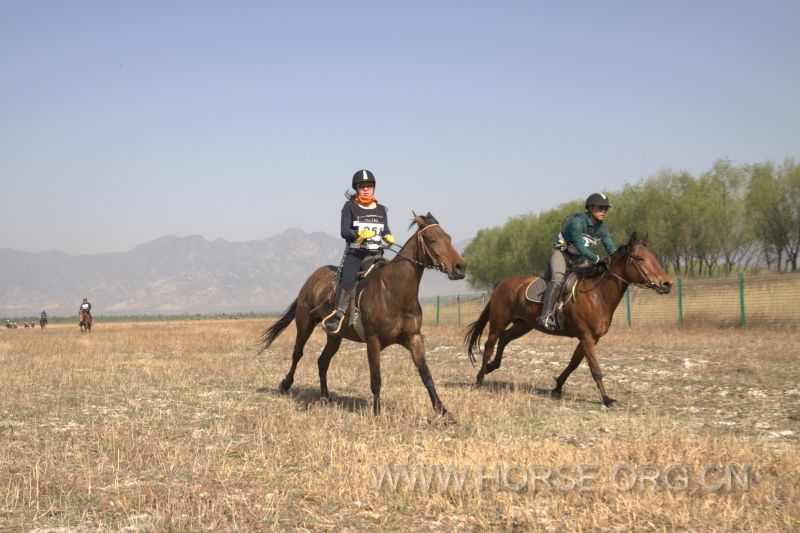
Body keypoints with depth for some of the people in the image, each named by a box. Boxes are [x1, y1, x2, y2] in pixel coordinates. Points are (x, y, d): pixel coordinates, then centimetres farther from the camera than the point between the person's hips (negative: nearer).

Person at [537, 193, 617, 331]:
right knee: (558, 278, -31)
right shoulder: (577, 222, -26)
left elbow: (611, 249, -3)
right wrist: (597, 259, -33)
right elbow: (580, 247, -30)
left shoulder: (601, 229, -4)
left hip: (578, 257, 9)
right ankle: (545, 316, -43)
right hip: (561, 253, -9)